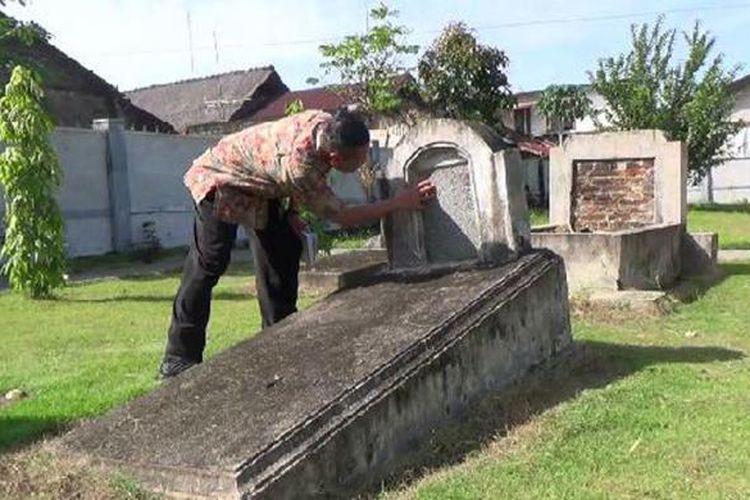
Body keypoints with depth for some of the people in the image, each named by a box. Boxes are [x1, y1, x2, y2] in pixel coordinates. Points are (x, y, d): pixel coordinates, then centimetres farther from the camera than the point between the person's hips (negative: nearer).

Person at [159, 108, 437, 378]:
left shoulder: (326, 125, -19)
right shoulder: (297, 164, -41)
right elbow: (343, 217, -32)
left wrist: (291, 211, -1)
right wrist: (401, 202, -33)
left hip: (259, 188, 9)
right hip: (220, 182, -8)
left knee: (284, 253, 5)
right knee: (209, 264, -12)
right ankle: (179, 359, -4)